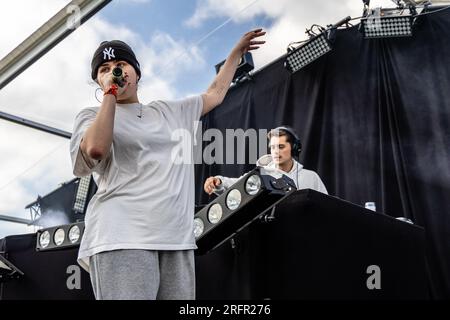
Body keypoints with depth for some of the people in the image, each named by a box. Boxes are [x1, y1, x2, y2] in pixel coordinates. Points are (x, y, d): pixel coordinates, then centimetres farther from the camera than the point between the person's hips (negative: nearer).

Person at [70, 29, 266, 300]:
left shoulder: (171, 111, 25)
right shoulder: (93, 116, 11)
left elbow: (215, 93, 37)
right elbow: (96, 148, -13)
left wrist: (237, 52, 44)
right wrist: (110, 94, -3)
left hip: (178, 240, 5)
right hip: (122, 240, -4)